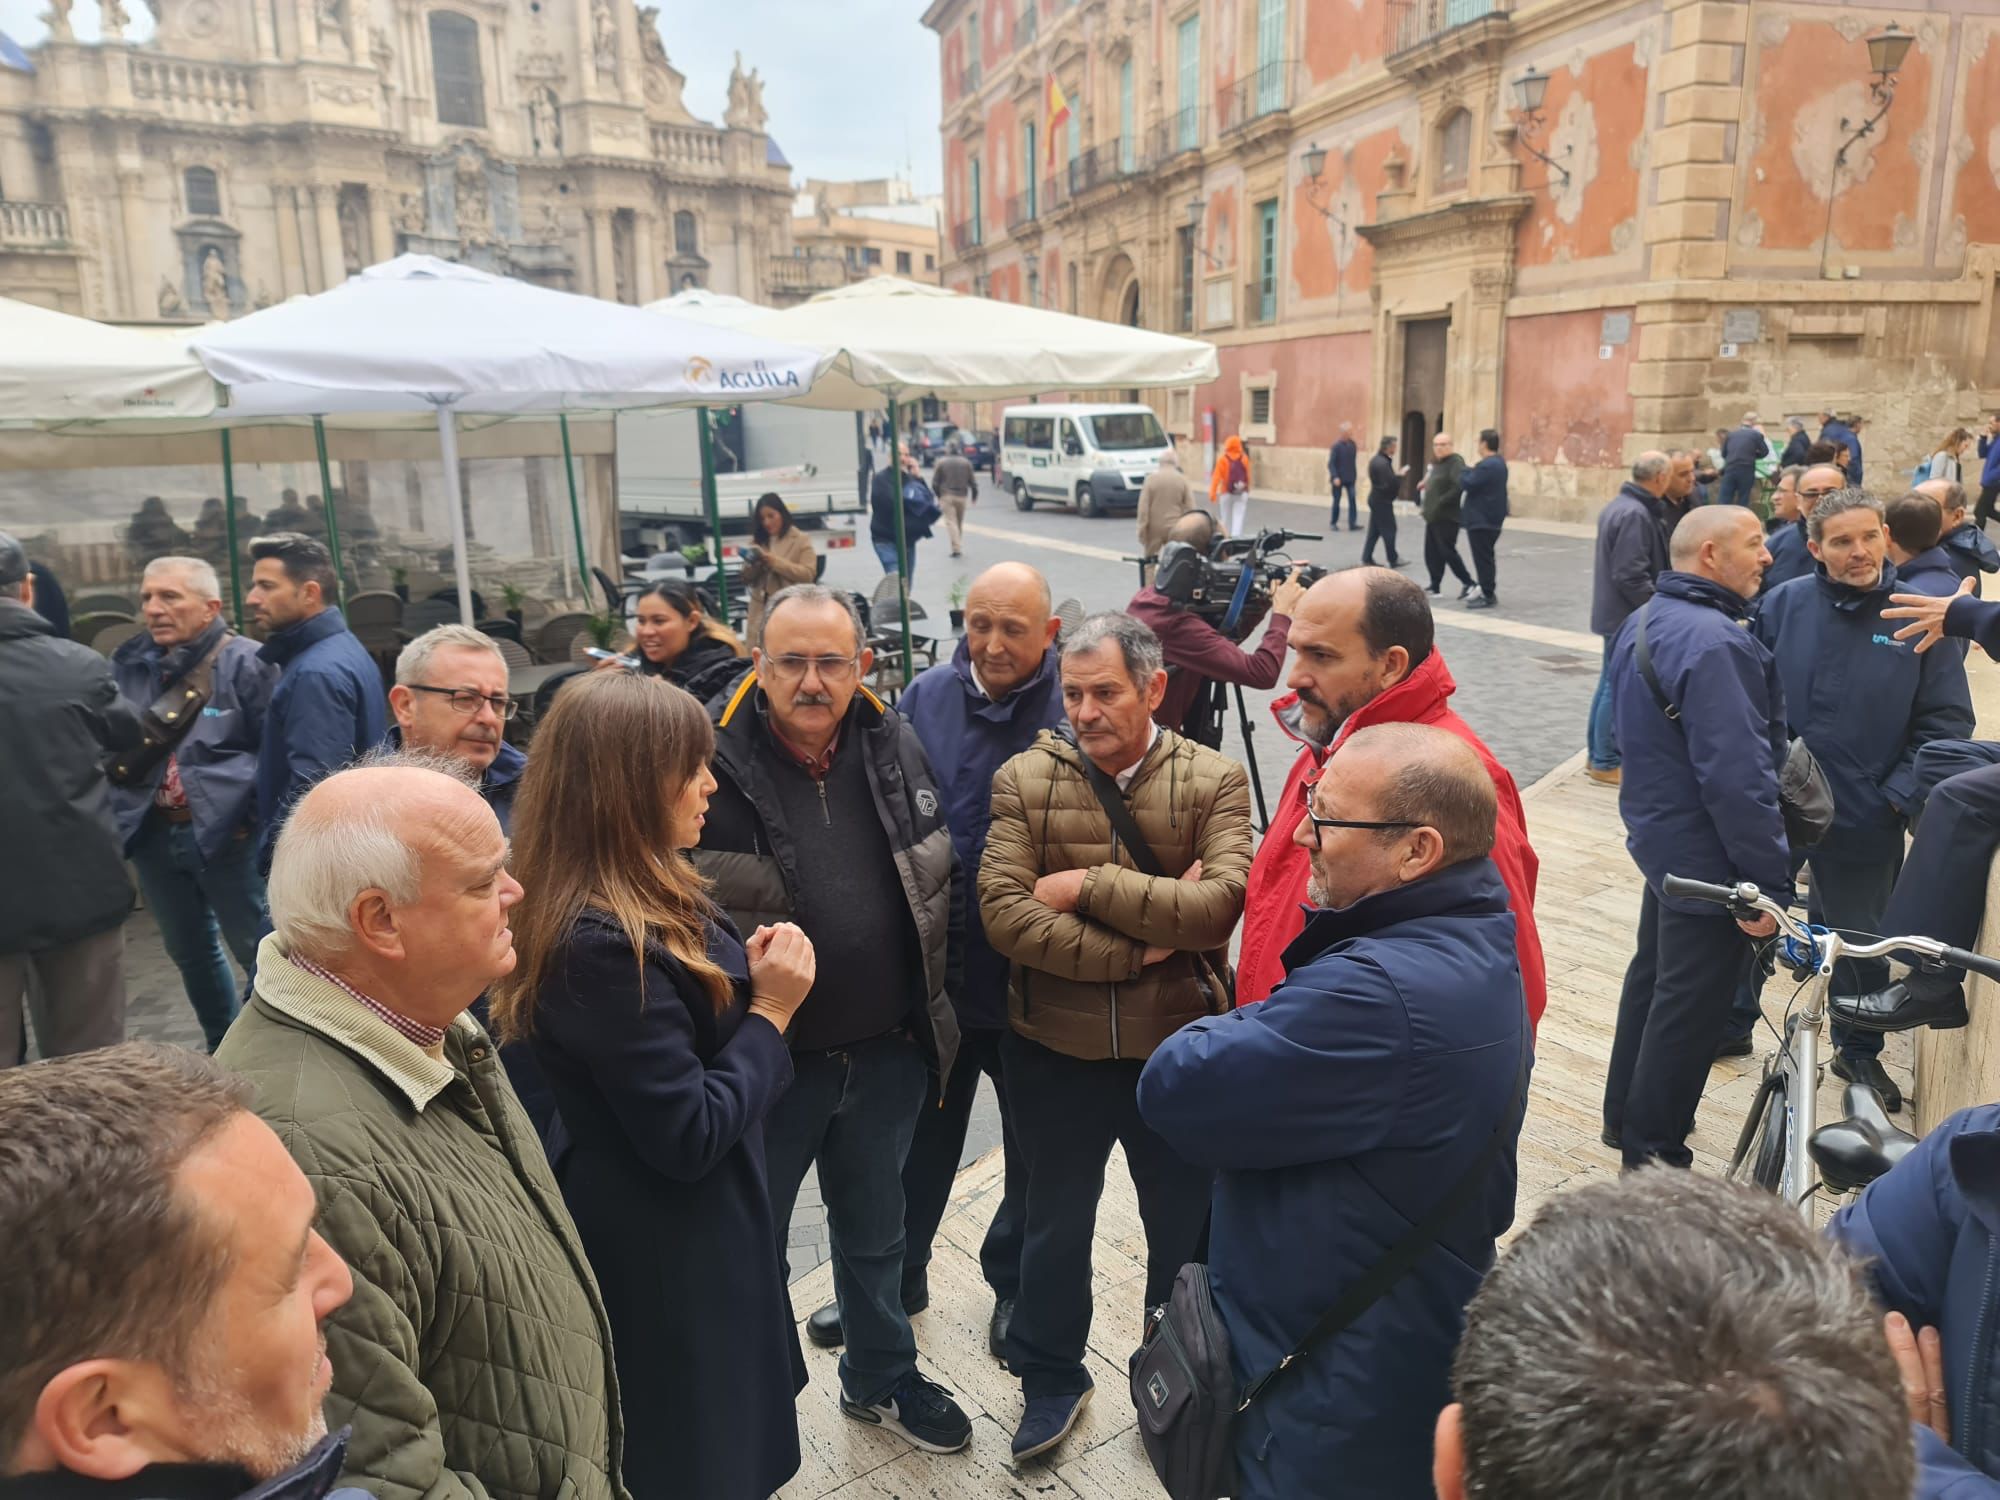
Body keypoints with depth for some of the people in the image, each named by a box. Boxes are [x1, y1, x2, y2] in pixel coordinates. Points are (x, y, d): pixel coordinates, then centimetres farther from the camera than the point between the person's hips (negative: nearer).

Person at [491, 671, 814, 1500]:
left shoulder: (645, 901, 1)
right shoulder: (601, 943, -29)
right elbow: (688, 1135, -27)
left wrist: (749, 976, -6)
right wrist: (771, 1010, -18)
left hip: (694, 1229, 9)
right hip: (665, 1256, -9)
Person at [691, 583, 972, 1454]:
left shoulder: (899, 750, -1)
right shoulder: (712, 764, -17)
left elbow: (942, 888, 9)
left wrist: (940, 1006, 8)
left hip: (888, 1053, 4)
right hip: (765, 1058, -4)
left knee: (876, 1232, 25)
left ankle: (881, 1379, 48)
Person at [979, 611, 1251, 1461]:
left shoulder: (1214, 781, -8)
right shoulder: (1024, 780, -8)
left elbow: (1220, 904, -22)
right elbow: (1003, 913, -19)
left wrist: (1085, 887, -22)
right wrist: (1135, 952, -20)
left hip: (1179, 1049, 0)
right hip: (1055, 1051, 0)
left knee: (1188, 1230, 21)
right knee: (1056, 1227, 21)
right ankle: (1051, 1379, 46)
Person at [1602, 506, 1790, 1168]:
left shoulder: (1645, 621, 6)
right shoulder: (1715, 642, -26)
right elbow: (1737, 775, -29)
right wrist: (1768, 881, -24)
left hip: (1661, 834, 10)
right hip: (1707, 857, -10)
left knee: (1654, 976, 23)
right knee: (1690, 1009, 4)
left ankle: (1625, 1115, 38)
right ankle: (1654, 1151, 18)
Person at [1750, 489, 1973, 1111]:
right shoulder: (1784, 605, -6)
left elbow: (1946, 719, -4)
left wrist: (1899, 793, -12)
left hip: (1864, 819, 0)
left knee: (1860, 938, 15)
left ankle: (1859, 1051, 37)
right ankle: (1732, 1022, 36)